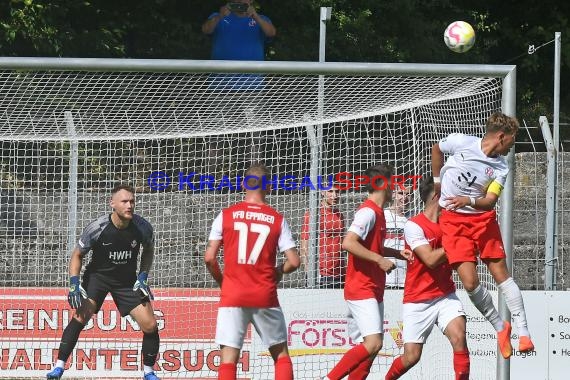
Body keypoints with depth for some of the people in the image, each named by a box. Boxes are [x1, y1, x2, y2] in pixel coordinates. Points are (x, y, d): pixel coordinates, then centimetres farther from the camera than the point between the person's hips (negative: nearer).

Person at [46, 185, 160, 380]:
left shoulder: (142, 227, -17)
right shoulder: (97, 228, -24)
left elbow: (148, 250, 6)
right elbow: (77, 255, -8)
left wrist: (143, 276, -5)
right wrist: (74, 285, -19)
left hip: (127, 280, 2)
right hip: (97, 275, -2)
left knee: (150, 325, -6)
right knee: (80, 316, -23)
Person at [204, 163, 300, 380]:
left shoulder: (226, 216, 0)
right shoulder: (277, 220, 1)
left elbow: (209, 258, -3)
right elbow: (294, 262, -2)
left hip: (232, 296, 0)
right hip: (265, 297, 1)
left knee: (229, 358, -2)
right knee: (281, 354, 15)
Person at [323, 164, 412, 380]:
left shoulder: (376, 213, 17)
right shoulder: (368, 212, -13)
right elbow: (348, 243, -26)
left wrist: (397, 253, 18)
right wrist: (380, 260, -23)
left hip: (372, 290, 10)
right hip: (361, 289, -10)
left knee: (372, 346, 7)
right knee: (373, 343, -20)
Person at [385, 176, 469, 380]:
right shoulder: (413, 225, -12)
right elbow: (430, 260, -21)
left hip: (445, 295, 4)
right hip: (418, 301, -4)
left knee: (459, 336, -22)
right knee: (411, 357, -1)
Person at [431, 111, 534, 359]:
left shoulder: (501, 168, -4)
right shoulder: (460, 142, -9)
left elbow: (489, 201, -12)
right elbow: (436, 149, 12)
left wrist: (469, 201, -32)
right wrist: (437, 181, 16)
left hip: (483, 218, 2)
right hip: (453, 220, -2)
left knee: (501, 274, -4)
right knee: (470, 282, -12)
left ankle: (524, 333, 1)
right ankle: (500, 327, 8)